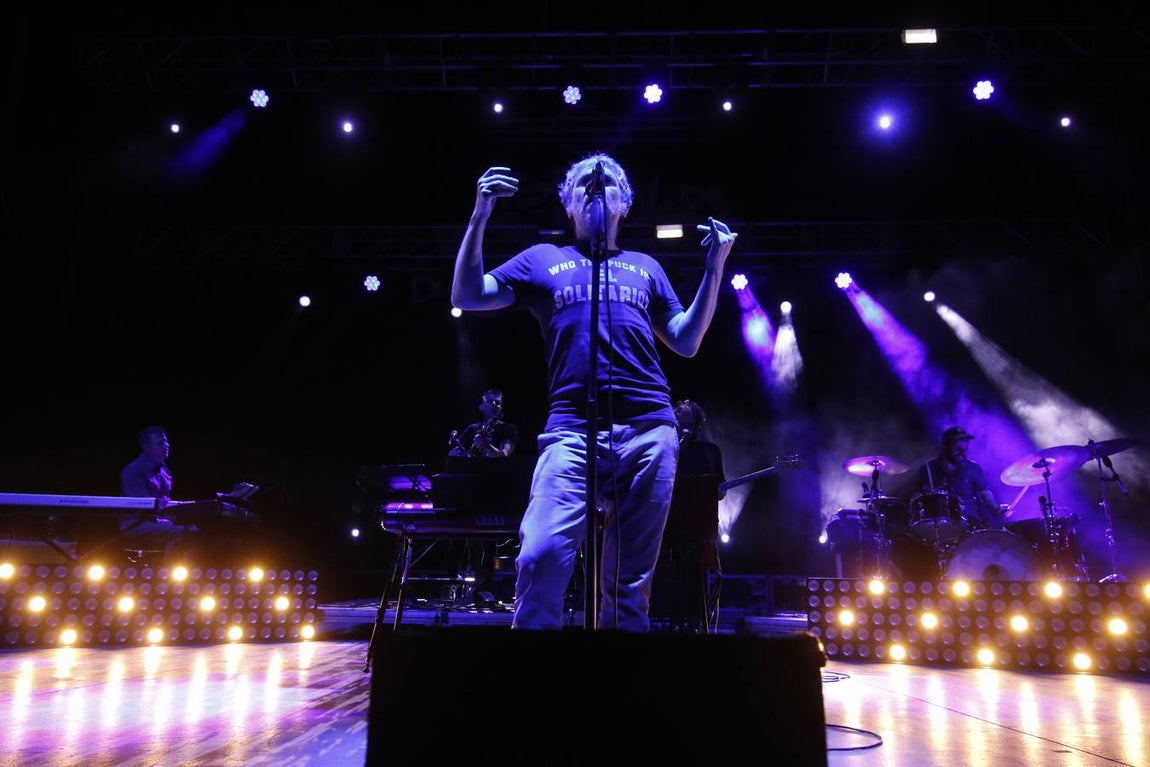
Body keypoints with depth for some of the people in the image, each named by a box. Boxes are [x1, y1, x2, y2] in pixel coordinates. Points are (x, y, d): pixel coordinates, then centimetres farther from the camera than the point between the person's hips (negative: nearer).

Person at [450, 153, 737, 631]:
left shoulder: (645, 267, 25)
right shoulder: (543, 259, 20)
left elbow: (686, 342, 19)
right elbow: (467, 296, 11)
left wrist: (714, 268, 13)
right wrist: (480, 216, 2)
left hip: (649, 428, 2)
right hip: (573, 427, -2)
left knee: (629, 582, 4)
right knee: (541, 558, -21)